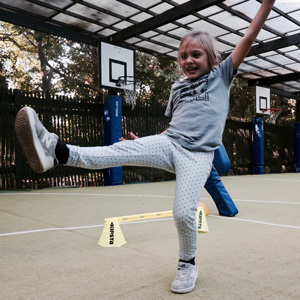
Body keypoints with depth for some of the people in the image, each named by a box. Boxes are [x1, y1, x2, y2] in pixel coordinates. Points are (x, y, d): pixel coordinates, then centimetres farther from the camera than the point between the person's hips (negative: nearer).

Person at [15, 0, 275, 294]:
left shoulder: (221, 75, 12)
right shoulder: (177, 87, 21)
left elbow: (248, 38, 6)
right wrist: (145, 144, 17)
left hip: (197, 155, -3)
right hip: (168, 143, 3)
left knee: (183, 213, -17)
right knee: (123, 150, -22)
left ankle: (187, 264, 12)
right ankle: (56, 152, -39)